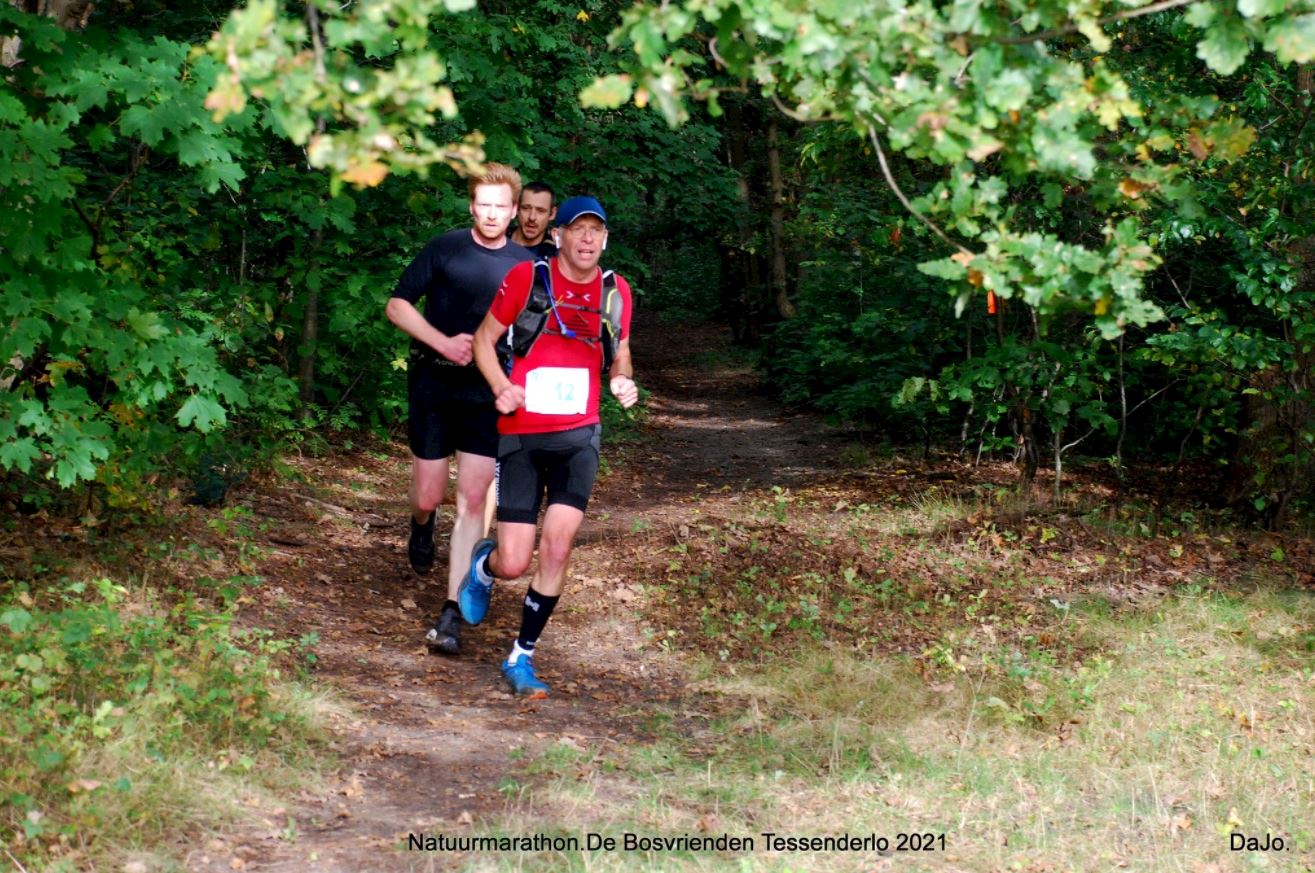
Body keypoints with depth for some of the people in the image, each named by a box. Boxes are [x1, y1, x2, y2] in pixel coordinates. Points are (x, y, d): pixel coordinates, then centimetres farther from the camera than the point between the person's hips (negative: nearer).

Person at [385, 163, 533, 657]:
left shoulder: (526, 266, 2)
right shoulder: (445, 249, -3)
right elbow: (397, 305, -1)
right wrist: (444, 343, -15)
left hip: (488, 394, 1)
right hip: (433, 386, 0)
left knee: (473, 501, -6)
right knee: (428, 496, 4)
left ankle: (453, 612, -3)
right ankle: (422, 527, 43)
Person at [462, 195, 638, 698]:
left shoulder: (615, 291, 5)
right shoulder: (526, 278, -5)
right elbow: (485, 338, 3)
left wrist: (623, 382, -3)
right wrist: (501, 387, -15)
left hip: (578, 435, 2)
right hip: (521, 435, -2)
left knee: (558, 546, -13)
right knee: (514, 564, -5)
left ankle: (522, 658, 5)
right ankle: (484, 563, 35)